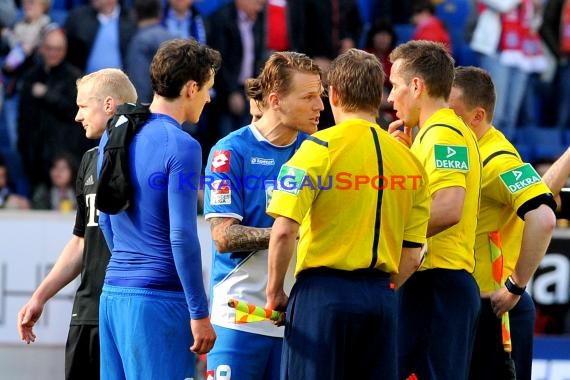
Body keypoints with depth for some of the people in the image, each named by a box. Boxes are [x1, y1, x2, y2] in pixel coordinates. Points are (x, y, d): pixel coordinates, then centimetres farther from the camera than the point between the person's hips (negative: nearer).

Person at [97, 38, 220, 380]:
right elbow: (182, 237, -16)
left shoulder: (113, 135, 11)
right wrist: (200, 313, -12)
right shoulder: (182, 147, -12)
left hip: (113, 294, 8)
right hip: (159, 299, -8)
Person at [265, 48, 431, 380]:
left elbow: (284, 230, -13)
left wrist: (275, 291, -1)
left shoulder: (320, 148, -6)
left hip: (323, 292, -5)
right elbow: (412, 256, 10)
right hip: (381, 298, 5)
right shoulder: (409, 160, 10)